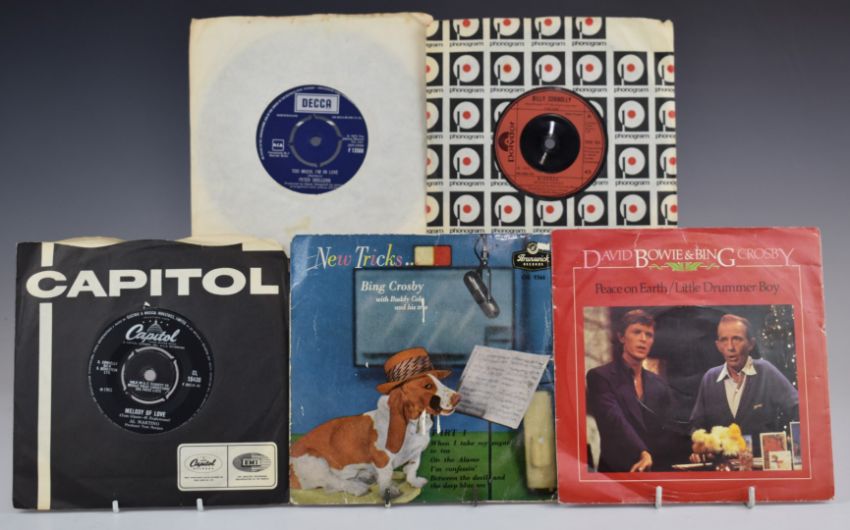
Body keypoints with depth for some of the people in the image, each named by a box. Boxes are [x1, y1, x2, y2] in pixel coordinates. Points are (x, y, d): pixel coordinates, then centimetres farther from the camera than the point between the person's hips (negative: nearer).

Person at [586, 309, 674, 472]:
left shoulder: (659, 385, 14)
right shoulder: (600, 377, -4)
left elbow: (667, 431, 13)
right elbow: (614, 420, -18)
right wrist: (642, 453, -30)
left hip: (657, 469, 5)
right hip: (617, 469, -5)